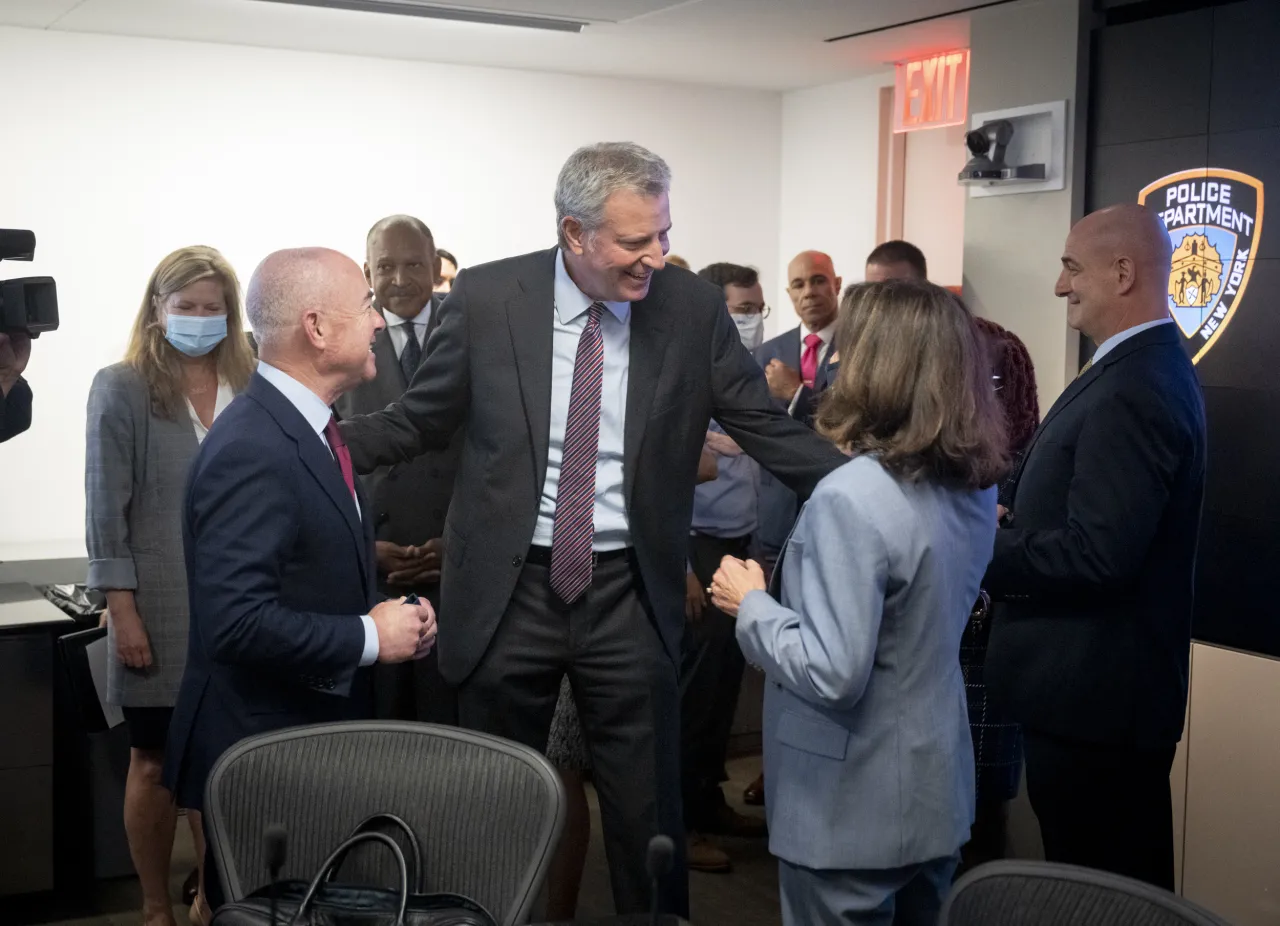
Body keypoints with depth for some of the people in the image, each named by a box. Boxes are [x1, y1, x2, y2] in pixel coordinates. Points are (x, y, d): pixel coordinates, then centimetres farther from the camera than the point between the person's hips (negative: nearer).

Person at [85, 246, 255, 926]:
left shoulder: (251, 387, 7)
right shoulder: (121, 388, -2)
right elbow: (106, 508, -6)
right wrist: (122, 610, -11)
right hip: (162, 608, -3)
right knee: (156, 762, 7)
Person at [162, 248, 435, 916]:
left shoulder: (304, 425, 9)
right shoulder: (250, 450, -22)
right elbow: (236, 621, -28)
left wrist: (388, 609, 1)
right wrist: (370, 637, -19)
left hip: (321, 729, 9)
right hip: (262, 752, -9)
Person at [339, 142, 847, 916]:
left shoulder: (694, 308, -5)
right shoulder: (487, 297, -6)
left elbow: (770, 429, -1)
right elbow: (420, 421, 5)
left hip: (629, 594, 0)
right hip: (508, 587, 0)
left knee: (648, 813, 10)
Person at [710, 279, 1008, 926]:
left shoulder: (852, 498, -26)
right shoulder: (975, 486, -1)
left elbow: (832, 675, -28)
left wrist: (751, 604, -13)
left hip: (851, 809, -7)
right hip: (936, 789, 8)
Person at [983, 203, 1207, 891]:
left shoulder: (1133, 390, -22)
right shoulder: (1145, 369, 11)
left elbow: (1098, 552, -27)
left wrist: (980, 549, -16)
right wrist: (1010, 522, 6)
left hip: (1094, 691, -10)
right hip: (1104, 682, 10)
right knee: (1125, 885, 20)